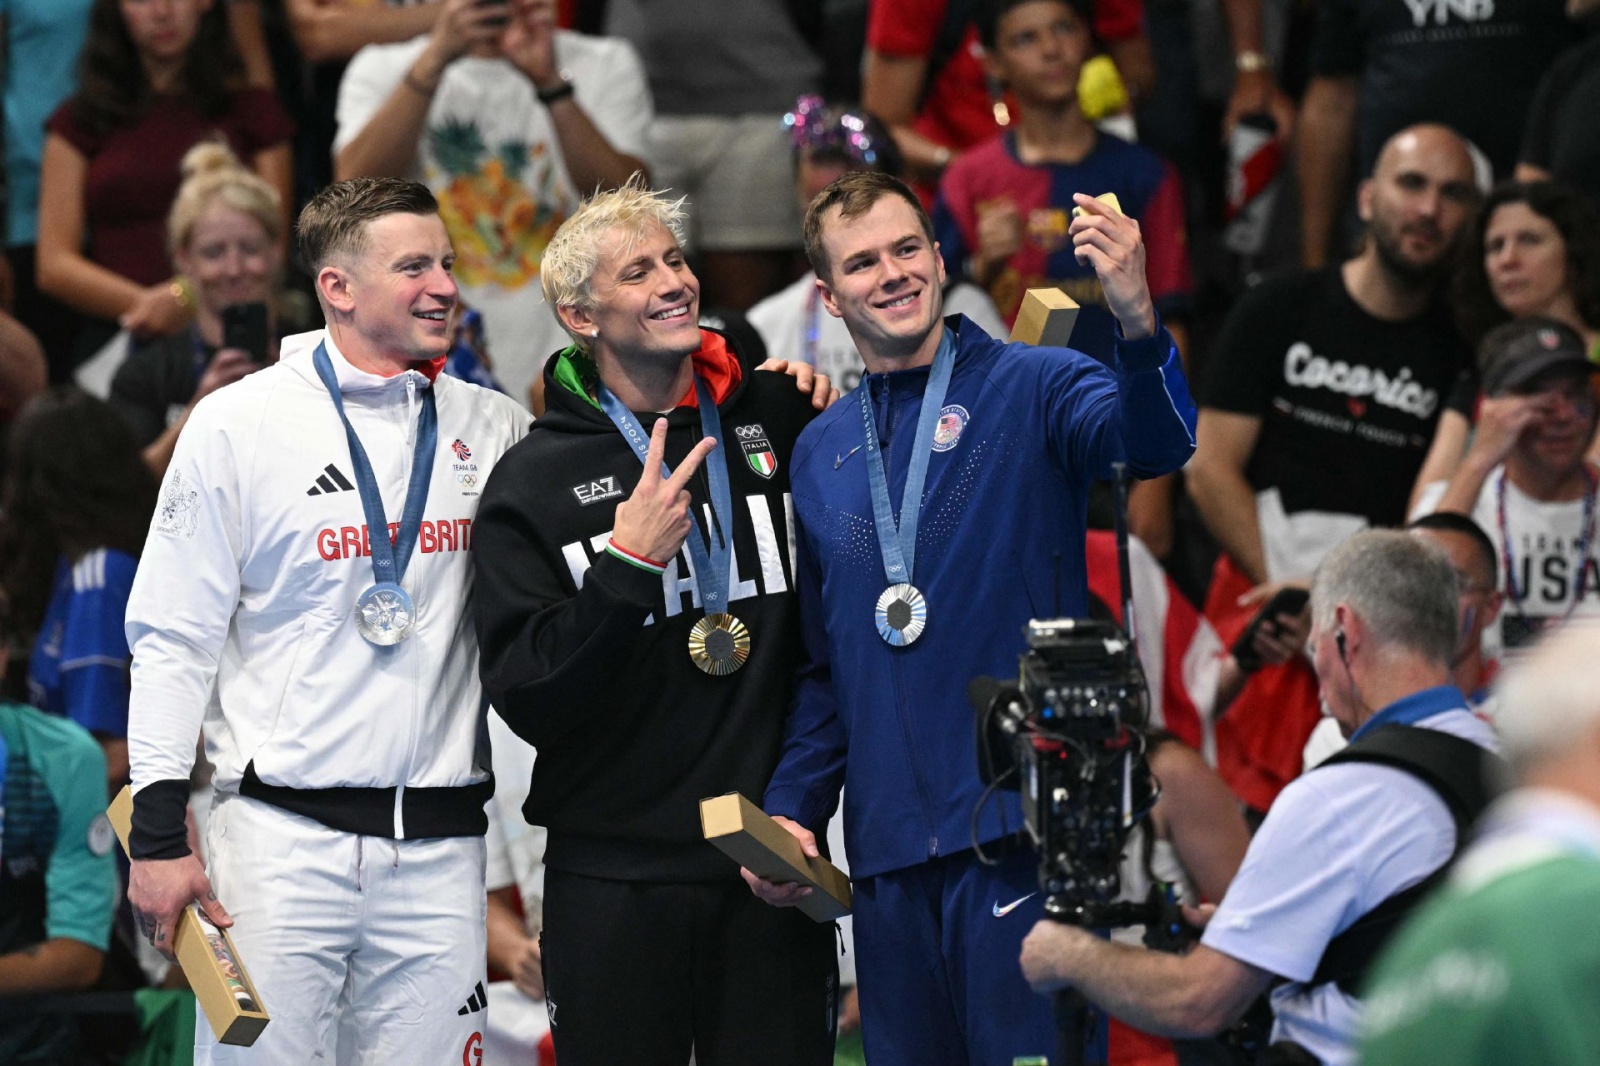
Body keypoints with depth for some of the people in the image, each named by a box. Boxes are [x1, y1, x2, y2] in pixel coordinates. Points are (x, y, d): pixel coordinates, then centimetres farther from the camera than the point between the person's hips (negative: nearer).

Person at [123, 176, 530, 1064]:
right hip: (282, 834, -3)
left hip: (439, 847, 3)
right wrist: (158, 834, -5)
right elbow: (174, 638, 0)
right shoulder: (239, 424, 0)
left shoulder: (491, 428, 10)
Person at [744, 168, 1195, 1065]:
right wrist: (794, 809, 9)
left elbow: (1152, 445, -23)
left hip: (1019, 822, -5)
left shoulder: (1031, 387, -1)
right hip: (888, 840, 5)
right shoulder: (822, 453, 15)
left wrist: (1138, 321, -42)